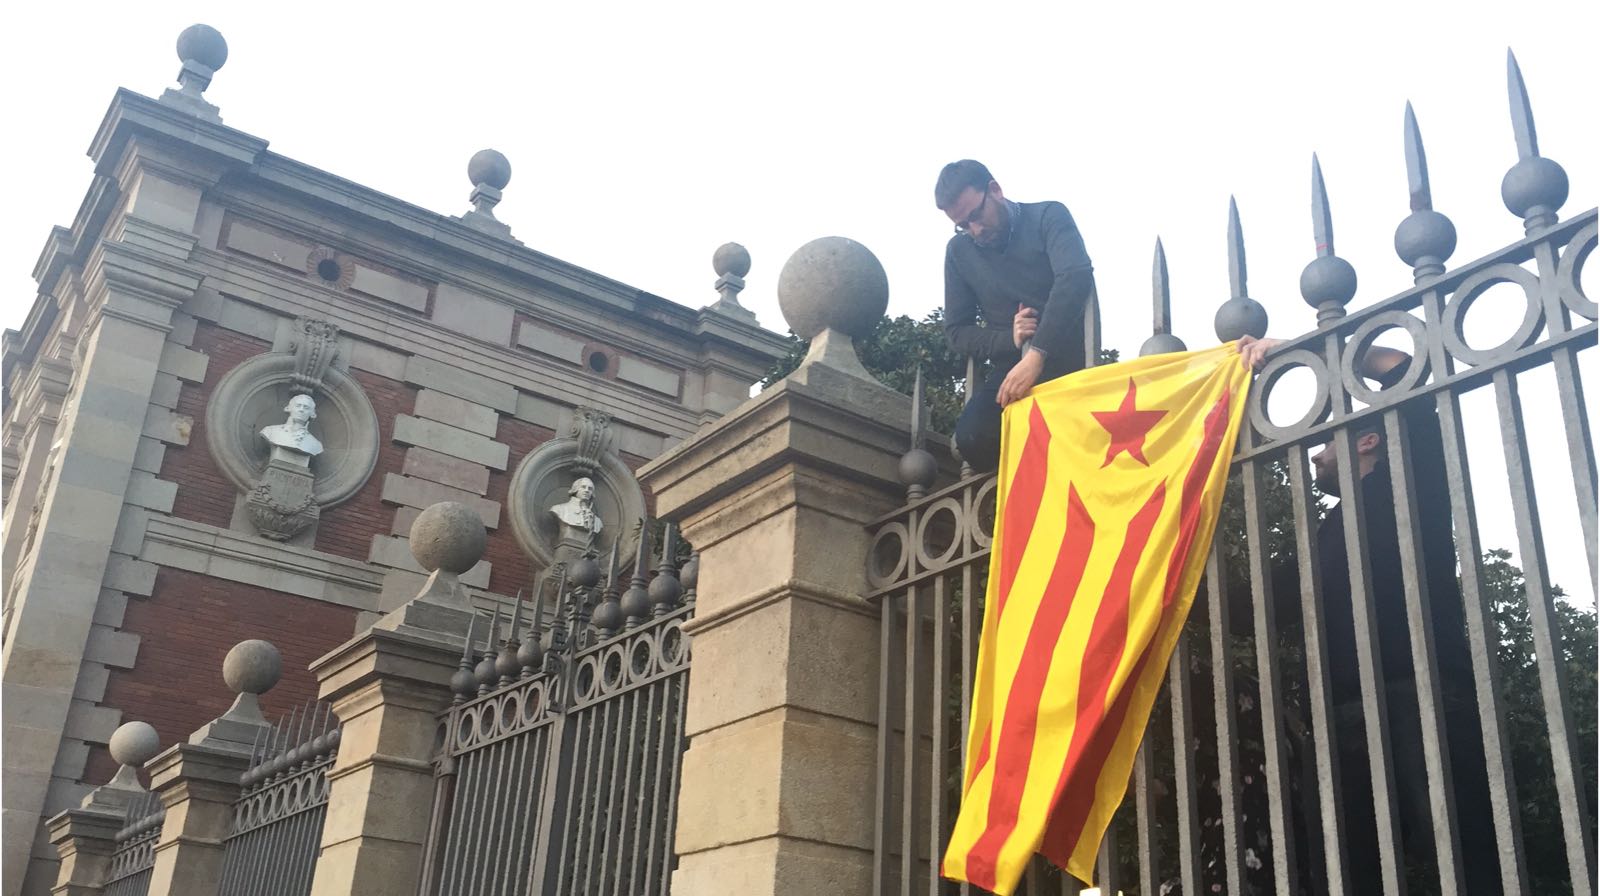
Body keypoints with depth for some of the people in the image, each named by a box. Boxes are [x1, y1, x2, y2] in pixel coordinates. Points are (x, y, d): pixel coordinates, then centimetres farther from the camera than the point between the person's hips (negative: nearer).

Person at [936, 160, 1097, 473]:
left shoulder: (1048, 217, -3)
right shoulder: (959, 251, 9)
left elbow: (1076, 277, -22)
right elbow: (957, 330, 11)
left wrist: (1037, 355, -35)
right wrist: (1009, 338, -12)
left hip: (1071, 362, -3)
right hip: (1013, 368, 3)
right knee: (972, 438, -26)